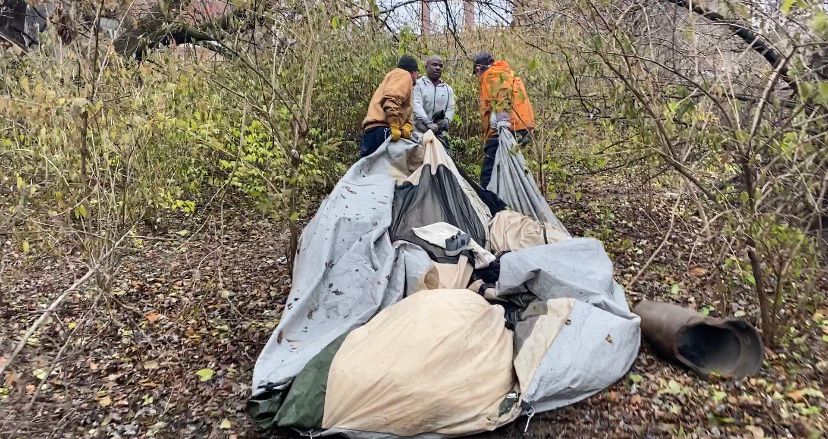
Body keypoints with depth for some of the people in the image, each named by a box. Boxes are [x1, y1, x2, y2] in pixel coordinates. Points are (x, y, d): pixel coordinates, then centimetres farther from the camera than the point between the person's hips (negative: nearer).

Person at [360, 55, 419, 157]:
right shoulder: (404, 75, 7)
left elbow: (405, 112, 21)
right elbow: (392, 98, -14)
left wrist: (406, 126, -1)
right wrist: (395, 126, -20)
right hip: (381, 129, -10)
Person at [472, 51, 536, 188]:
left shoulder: (491, 74, 2)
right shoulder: (507, 74, 31)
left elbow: (502, 93, -18)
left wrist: (502, 117, -31)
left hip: (503, 129, -10)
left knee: (488, 174, -13)